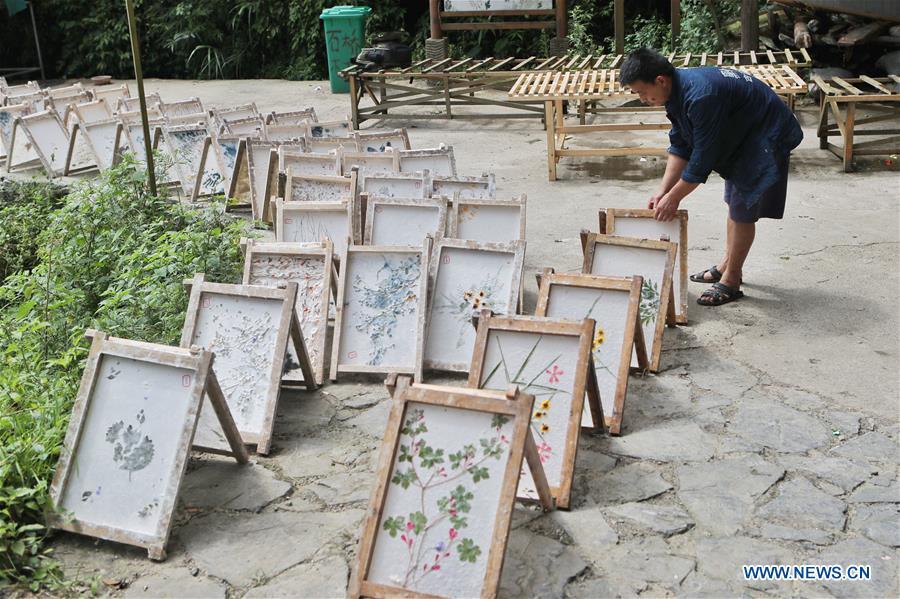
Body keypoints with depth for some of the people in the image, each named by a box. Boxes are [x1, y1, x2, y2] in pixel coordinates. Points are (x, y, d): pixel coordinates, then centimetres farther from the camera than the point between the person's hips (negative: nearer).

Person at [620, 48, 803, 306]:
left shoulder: (700, 96, -35)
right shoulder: (677, 91, -4)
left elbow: (703, 156, -29)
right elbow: (680, 146, 1)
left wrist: (674, 197, -19)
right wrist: (663, 190, -5)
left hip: (766, 136, -10)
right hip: (741, 136, 10)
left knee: (743, 209, -6)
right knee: (735, 200, 19)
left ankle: (731, 281, 4)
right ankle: (728, 264, 33)